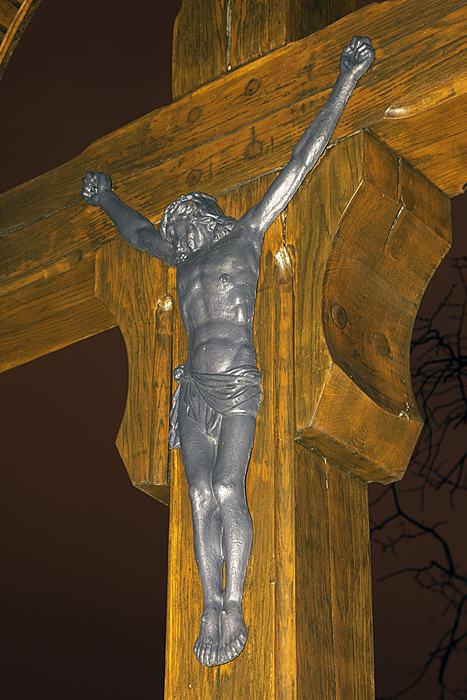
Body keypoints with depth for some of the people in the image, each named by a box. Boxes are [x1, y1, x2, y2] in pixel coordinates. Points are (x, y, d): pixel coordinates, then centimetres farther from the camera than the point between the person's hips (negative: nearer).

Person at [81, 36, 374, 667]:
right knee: (202, 500, -2)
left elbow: (300, 165, 5)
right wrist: (107, 199, 57)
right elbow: (140, 233, 41)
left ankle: (235, 610, -14)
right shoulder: (184, 260, 20)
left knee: (228, 495, -14)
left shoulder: (244, 237, 7)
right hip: (195, 390, 5)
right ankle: (211, 609, -2)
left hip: (239, 389, -5)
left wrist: (344, 86, 3)